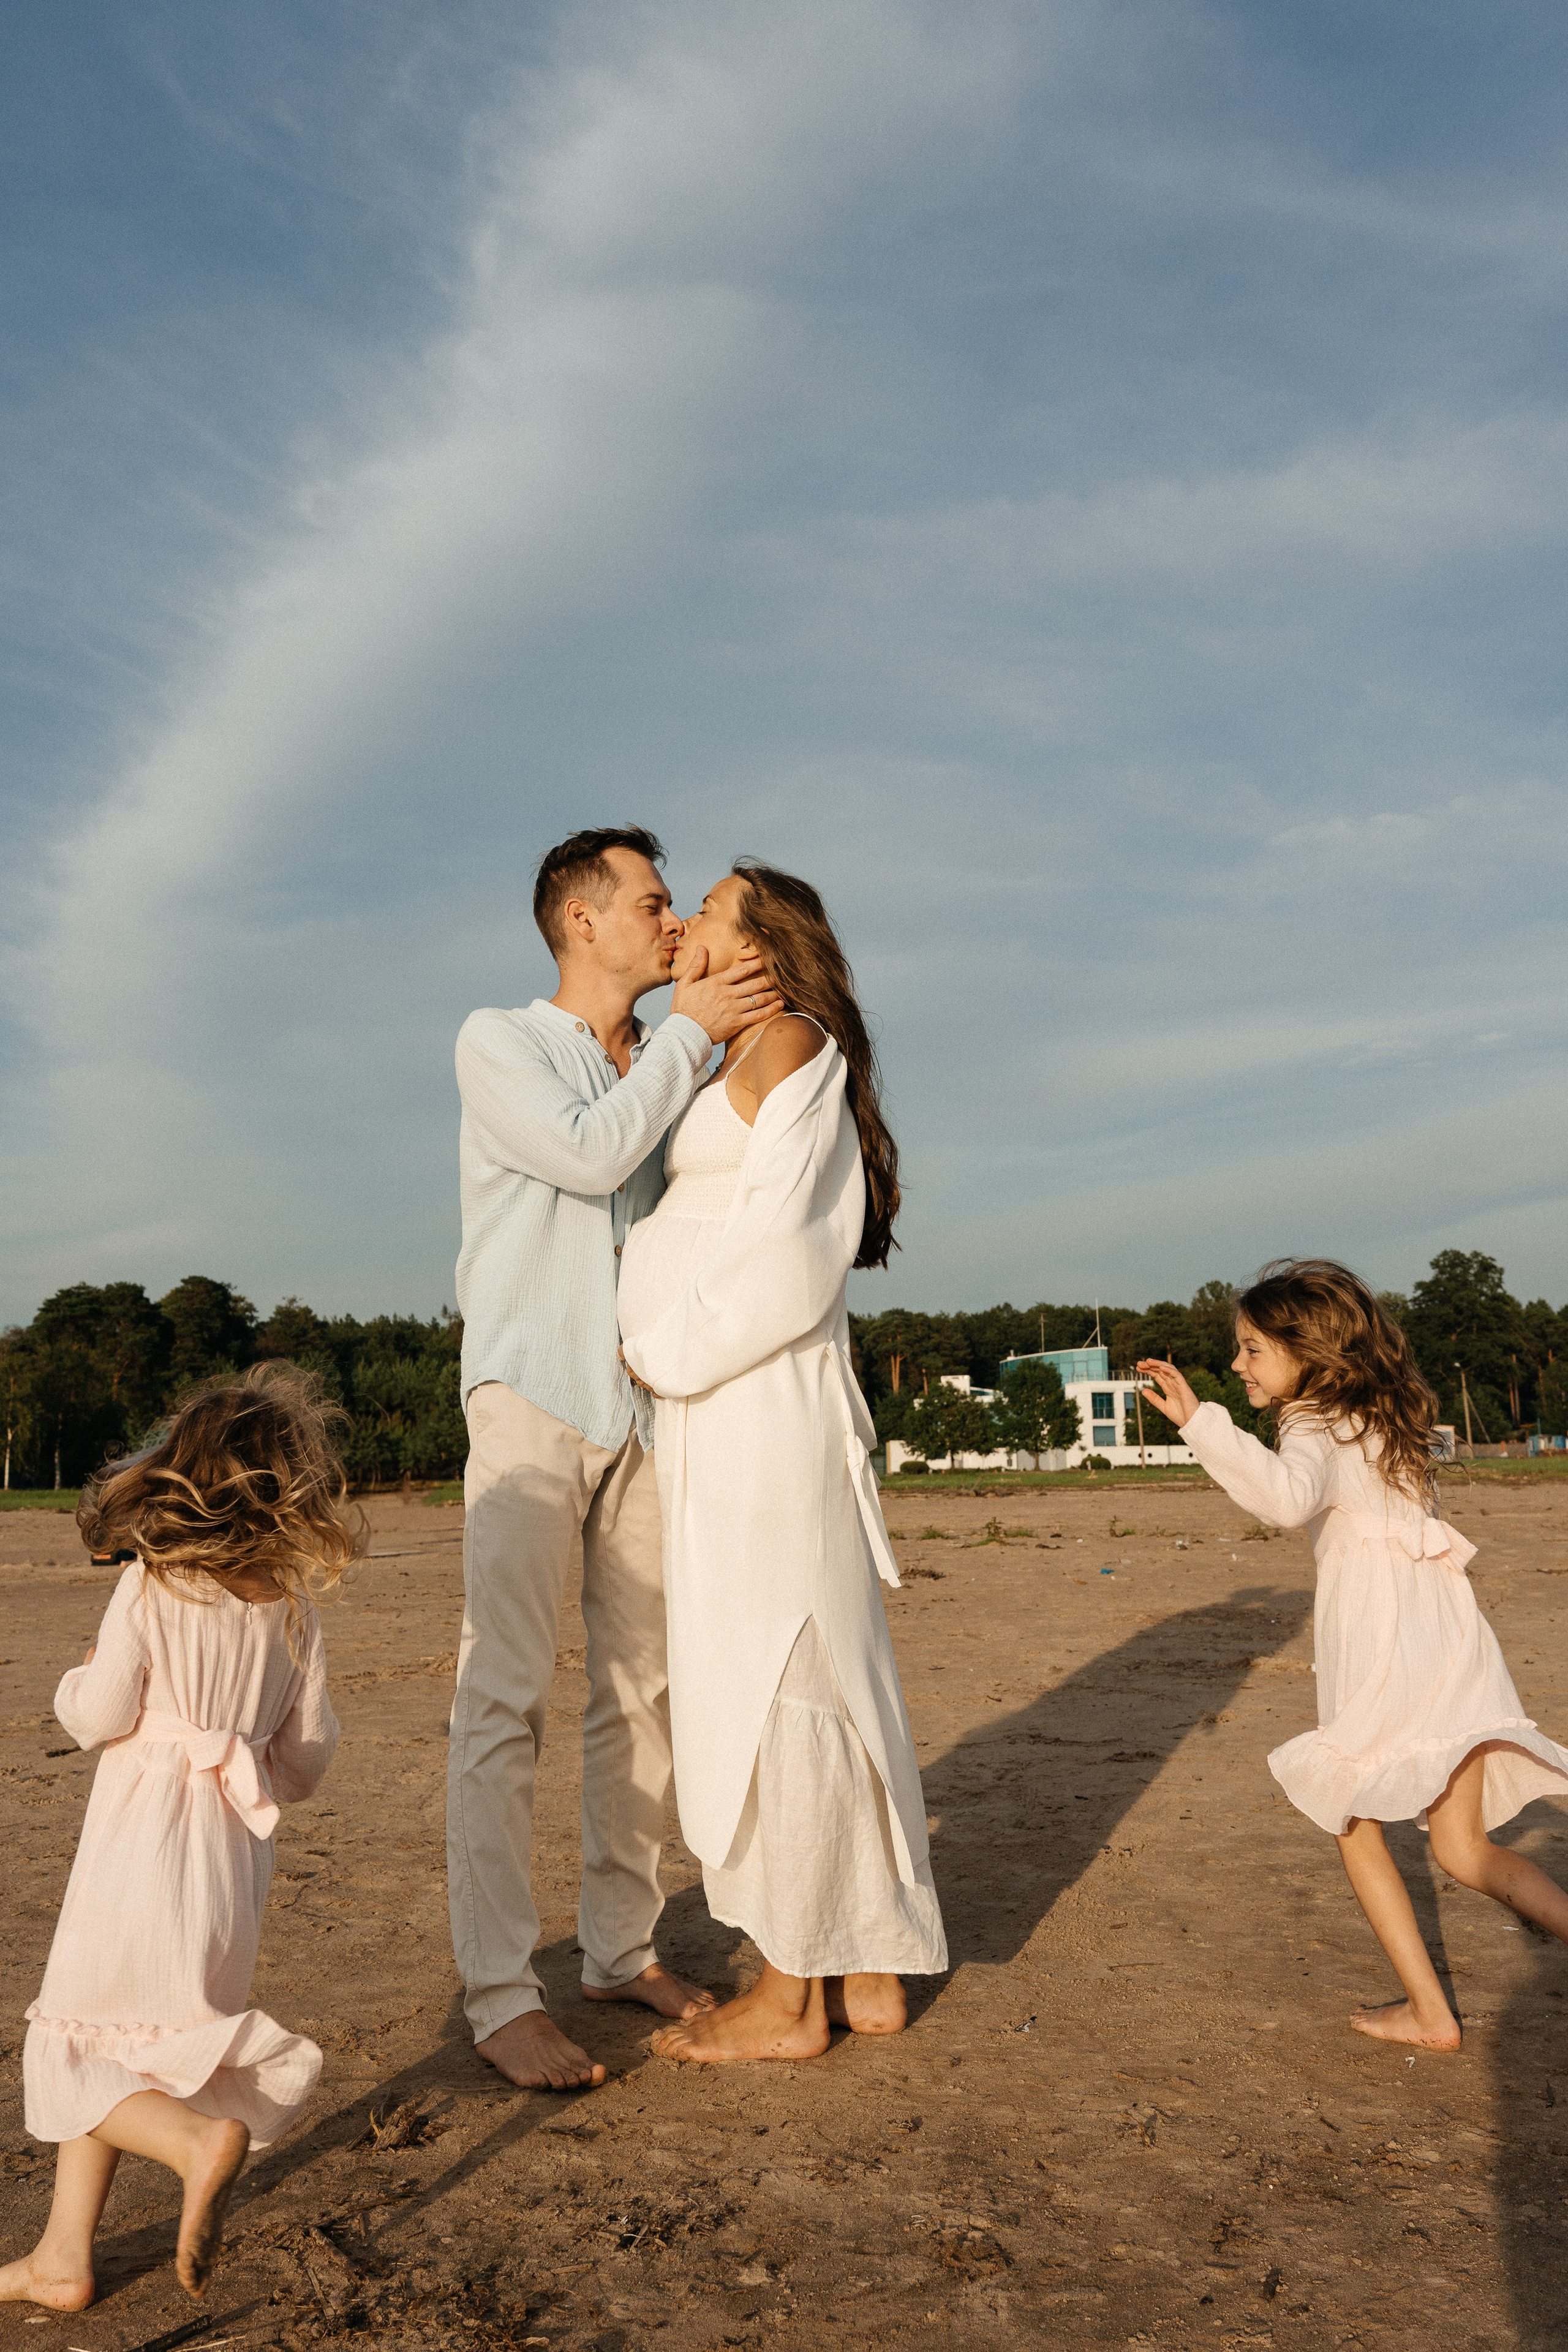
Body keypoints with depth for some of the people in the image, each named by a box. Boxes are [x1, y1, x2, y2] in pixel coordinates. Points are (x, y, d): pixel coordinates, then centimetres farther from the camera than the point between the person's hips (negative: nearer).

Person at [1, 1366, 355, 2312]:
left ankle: (198, 2140, -11)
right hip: (236, 1853, 5)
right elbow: (310, 1750, 4)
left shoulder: (149, 1588, -10)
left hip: (143, 1842, -5)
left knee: (77, 2038, 10)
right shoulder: (293, 1606, 1)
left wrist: (76, 1680, 13)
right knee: (113, 2045, 18)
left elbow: (99, 1714, -9)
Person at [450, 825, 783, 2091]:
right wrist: (690, 1030, -7)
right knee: (505, 1697, -7)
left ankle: (623, 1947, 21)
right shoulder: (499, 1044, 2)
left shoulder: (668, 1070, 17)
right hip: (532, 1402, -5)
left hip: (648, 1404, 6)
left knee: (642, 1690, 9)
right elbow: (589, 1152, -14)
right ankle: (501, 1993, 0)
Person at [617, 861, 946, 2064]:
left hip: (752, 1407, -9)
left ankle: (789, 1998, 8)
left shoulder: (787, 1042, -5)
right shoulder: (734, 1070, 22)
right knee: (824, 1679, 11)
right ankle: (869, 1971, 21)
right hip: (727, 1409, 9)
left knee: (770, 1681, -3)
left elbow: (779, 1244, -13)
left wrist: (669, 1351, -7)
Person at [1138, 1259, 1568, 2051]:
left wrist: (1201, 1422, -33)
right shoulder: (1384, 1417, 15)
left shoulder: (1315, 1427, -10)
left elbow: (1289, 1495, -32)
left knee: (1351, 1820, 12)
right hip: (1449, 1630, 7)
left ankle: (1428, 2008, 14)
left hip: (1379, 1644, -7)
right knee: (1463, 1850, 12)